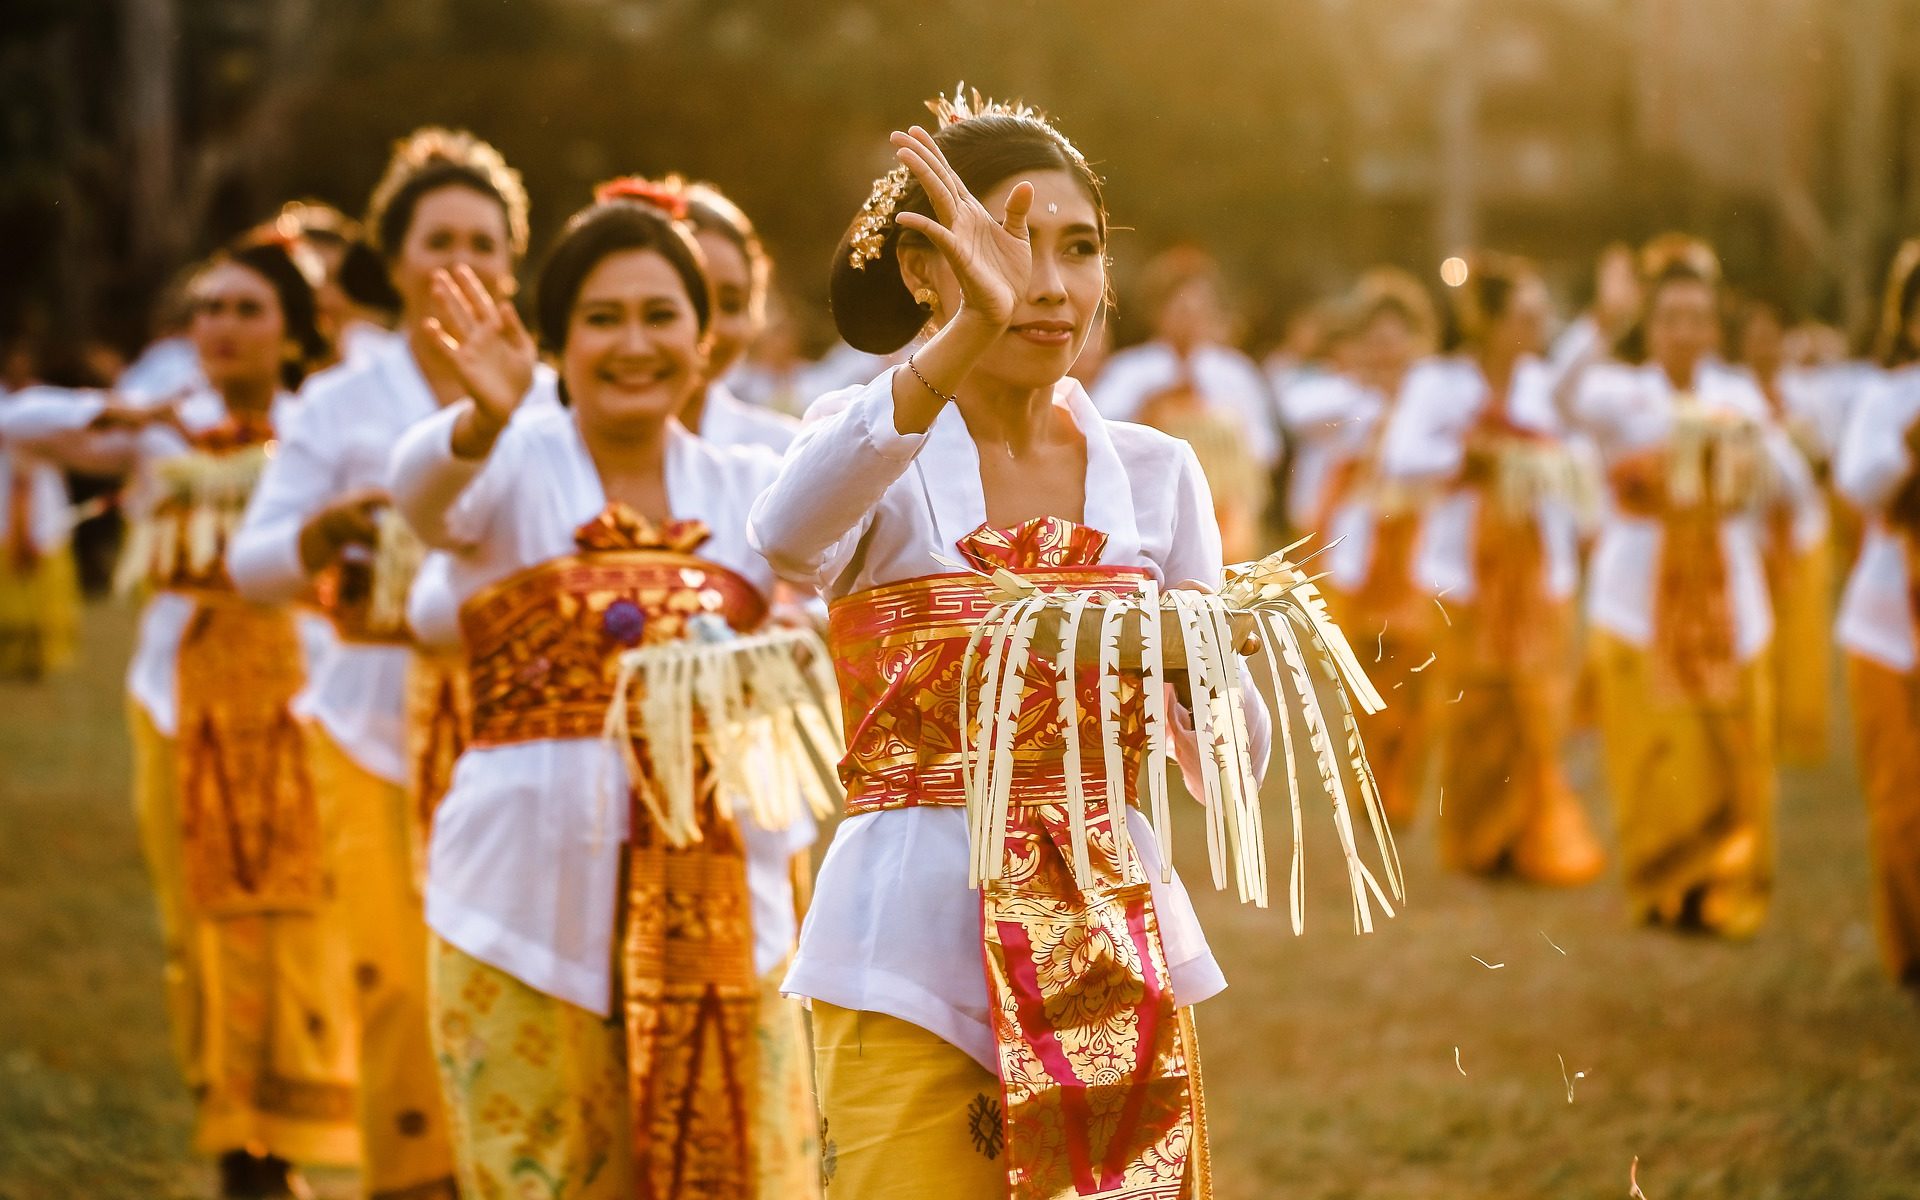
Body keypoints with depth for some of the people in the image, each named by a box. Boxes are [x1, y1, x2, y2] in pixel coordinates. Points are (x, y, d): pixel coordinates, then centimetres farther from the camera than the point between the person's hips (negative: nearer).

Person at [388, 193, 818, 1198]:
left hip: (719, 900, 3)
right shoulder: (515, 468, -2)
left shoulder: (752, 489, 9)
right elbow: (422, 487, -24)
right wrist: (483, 418, -45)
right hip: (531, 898, -3)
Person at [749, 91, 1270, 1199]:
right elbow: (788, 535, -30)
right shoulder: (876, 447, -3)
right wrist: (969, 331, -41)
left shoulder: (1157, 472, 8)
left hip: (1118, 948, 4)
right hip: (915, 954, -3)